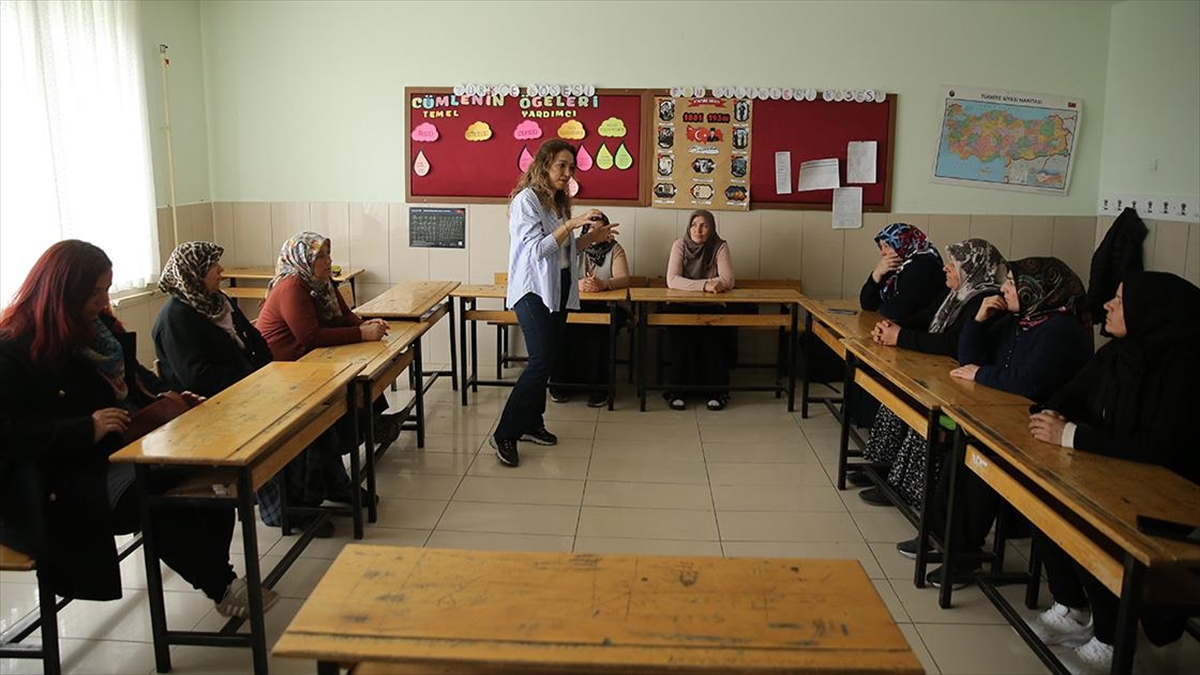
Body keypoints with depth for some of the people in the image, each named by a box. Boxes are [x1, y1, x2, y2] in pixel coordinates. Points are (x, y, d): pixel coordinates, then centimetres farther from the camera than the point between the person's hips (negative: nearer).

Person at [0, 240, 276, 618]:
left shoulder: (98, 324, 13)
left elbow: (133, 375, 26)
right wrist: (87, 428, -28)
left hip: (129, 443, 8)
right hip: (61, 475, -8)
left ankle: (216, 575, -7)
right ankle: (222, 588, -15)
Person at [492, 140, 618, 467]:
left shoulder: (558, 201, 14)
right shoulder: (526, 200, -12)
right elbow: (538, 248, -20)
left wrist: (591, 237, 4)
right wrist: (572, 224, -26)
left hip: (558, 289, 9)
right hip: (533, 290, -9)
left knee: (546, 360, 10)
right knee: (540, 361, -15)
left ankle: (531, 424, 22)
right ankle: (505, 434, -8)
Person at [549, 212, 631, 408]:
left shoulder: (615, 249, 8)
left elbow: (624, 279, -7)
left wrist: (603, 284, -30)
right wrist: (577, 283, -26)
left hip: (605, 308, -1)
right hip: (574, 305, 1)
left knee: (597, 333, -33)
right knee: (565, 329, -29)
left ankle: (599, 386, -21)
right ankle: (560, 383, -13)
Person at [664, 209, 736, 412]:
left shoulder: (720, 247, -4)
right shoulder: (679, 245, -3)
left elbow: (727, 281, -15)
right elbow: (672, 280, -16)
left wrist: (691, 285, -22)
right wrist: (704, 285, -28)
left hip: (713, 308, 0)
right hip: (682, 307, 0)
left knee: (713, 333, -29)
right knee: (682, 332, -30)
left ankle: (716, 391, -18)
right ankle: (678, 390, -20)